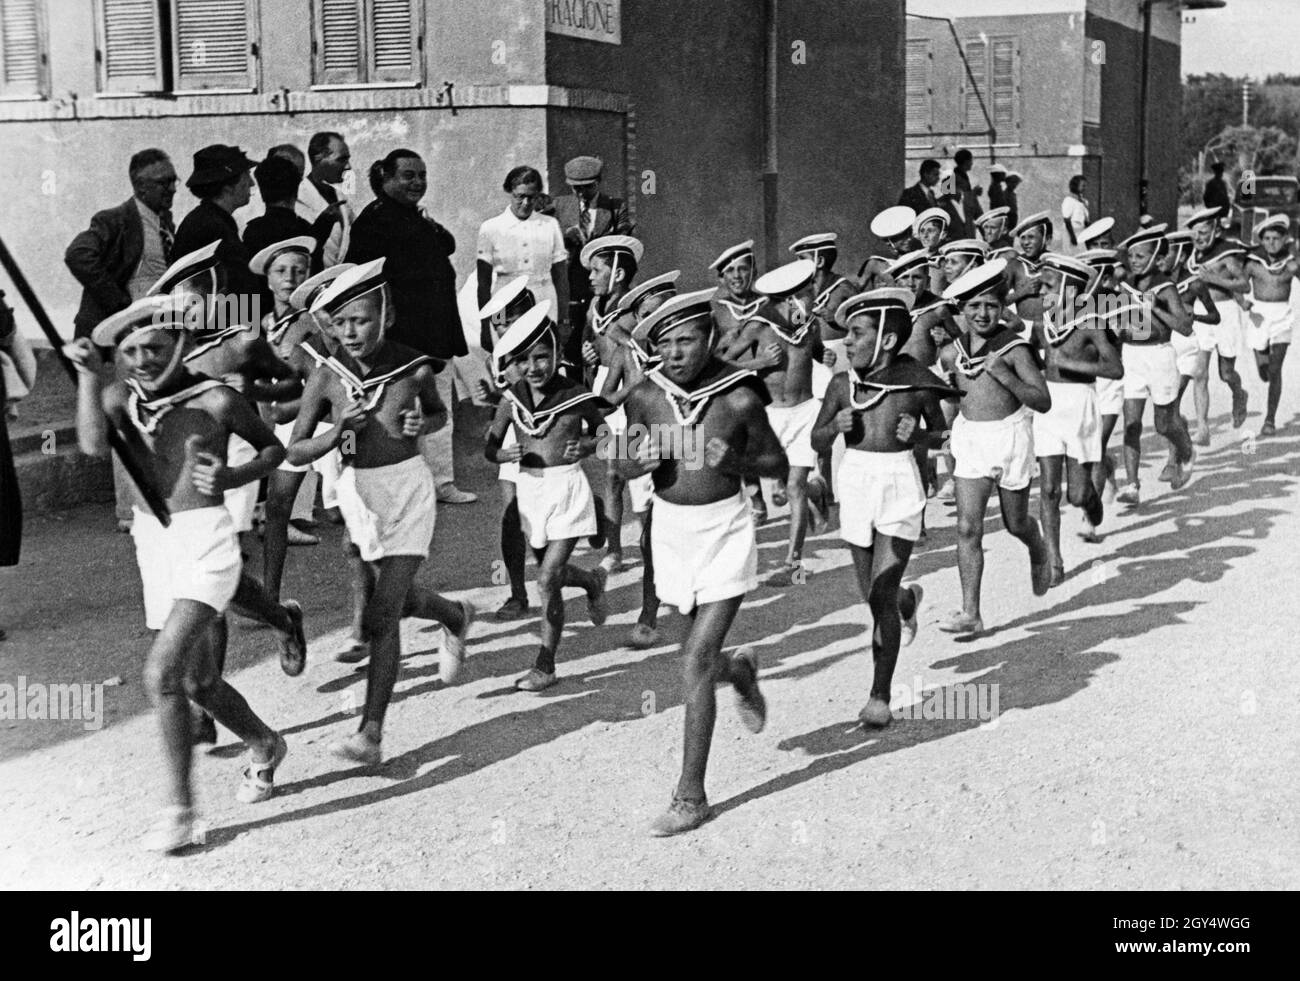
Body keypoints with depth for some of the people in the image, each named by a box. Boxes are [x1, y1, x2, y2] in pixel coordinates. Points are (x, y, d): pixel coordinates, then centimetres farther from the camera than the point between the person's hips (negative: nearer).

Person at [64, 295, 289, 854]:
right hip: (154, 544, 6)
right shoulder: (121, 397, 3)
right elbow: (94, 445, -16)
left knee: (161, 674, -18)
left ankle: (179, 807, -5)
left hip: (205, 542, -6)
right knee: (198, 682, 17)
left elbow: (273, 448, 5)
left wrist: (231, 477, -12)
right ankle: (264, 746, 45)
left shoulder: (215, 400, -8)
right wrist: (86, 374, -19)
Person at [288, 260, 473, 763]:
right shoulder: (326, 376, -9)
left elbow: (439, 412, 11)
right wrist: (337, 432, -22)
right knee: (394, 597, 19)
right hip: (355, 491, 4)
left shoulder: (414, 368, -11)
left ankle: (371, 734, -6)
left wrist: (421, 423, -11)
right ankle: (456, 616, 53)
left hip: (407, 489, -3)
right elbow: (295, 452, -4)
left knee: (382, 616, -9)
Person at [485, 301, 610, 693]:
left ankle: (545, 665, 3)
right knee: (549, 569, 20)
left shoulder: (576, 397, -11)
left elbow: (607, 431, 6)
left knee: (548, 579, -8)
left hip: (567, 487, -5)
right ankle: (593, 581, 55)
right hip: (529, 487, 5)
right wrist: (504, 455, -19)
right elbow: (489, 448, 4)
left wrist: (587, 445, -15)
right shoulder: (512, 399, -2)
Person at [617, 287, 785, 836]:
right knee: (701, 656, 16)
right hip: (671, 529, 4)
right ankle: (740, 670, 55)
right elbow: (627, 468, 8)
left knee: (695, 663, -9)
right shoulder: (644, 398, -6)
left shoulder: (739, 399, -14)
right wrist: (640, 461, -16)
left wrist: (732, 460, -21)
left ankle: (691, 796, 1)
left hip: (725, 529, -4)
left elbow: (778, 465, -2)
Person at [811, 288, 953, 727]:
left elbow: (941, 436, 8)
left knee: (881, 596, -7)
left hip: (901, 485, -4)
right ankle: (909, 600, 52)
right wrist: (836, 427, -12)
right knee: (870, 594, 15)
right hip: (855, 482, 4)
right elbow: (817, 441, 9)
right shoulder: (842, 385, -1)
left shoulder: (917, 383, -7)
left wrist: (917, 434, -13)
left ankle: (880, 695, 4)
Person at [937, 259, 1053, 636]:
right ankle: (970, 613, -5)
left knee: (1015, 523, 15)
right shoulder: (958, 348, 3)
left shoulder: (1014, 348, -13)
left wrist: (1006, 376, -27)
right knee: (968, 528, -6)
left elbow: (1043, 402, -16)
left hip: (1009, 436, -4)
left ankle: (1038, 551, 52)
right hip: (970, 437, 4)